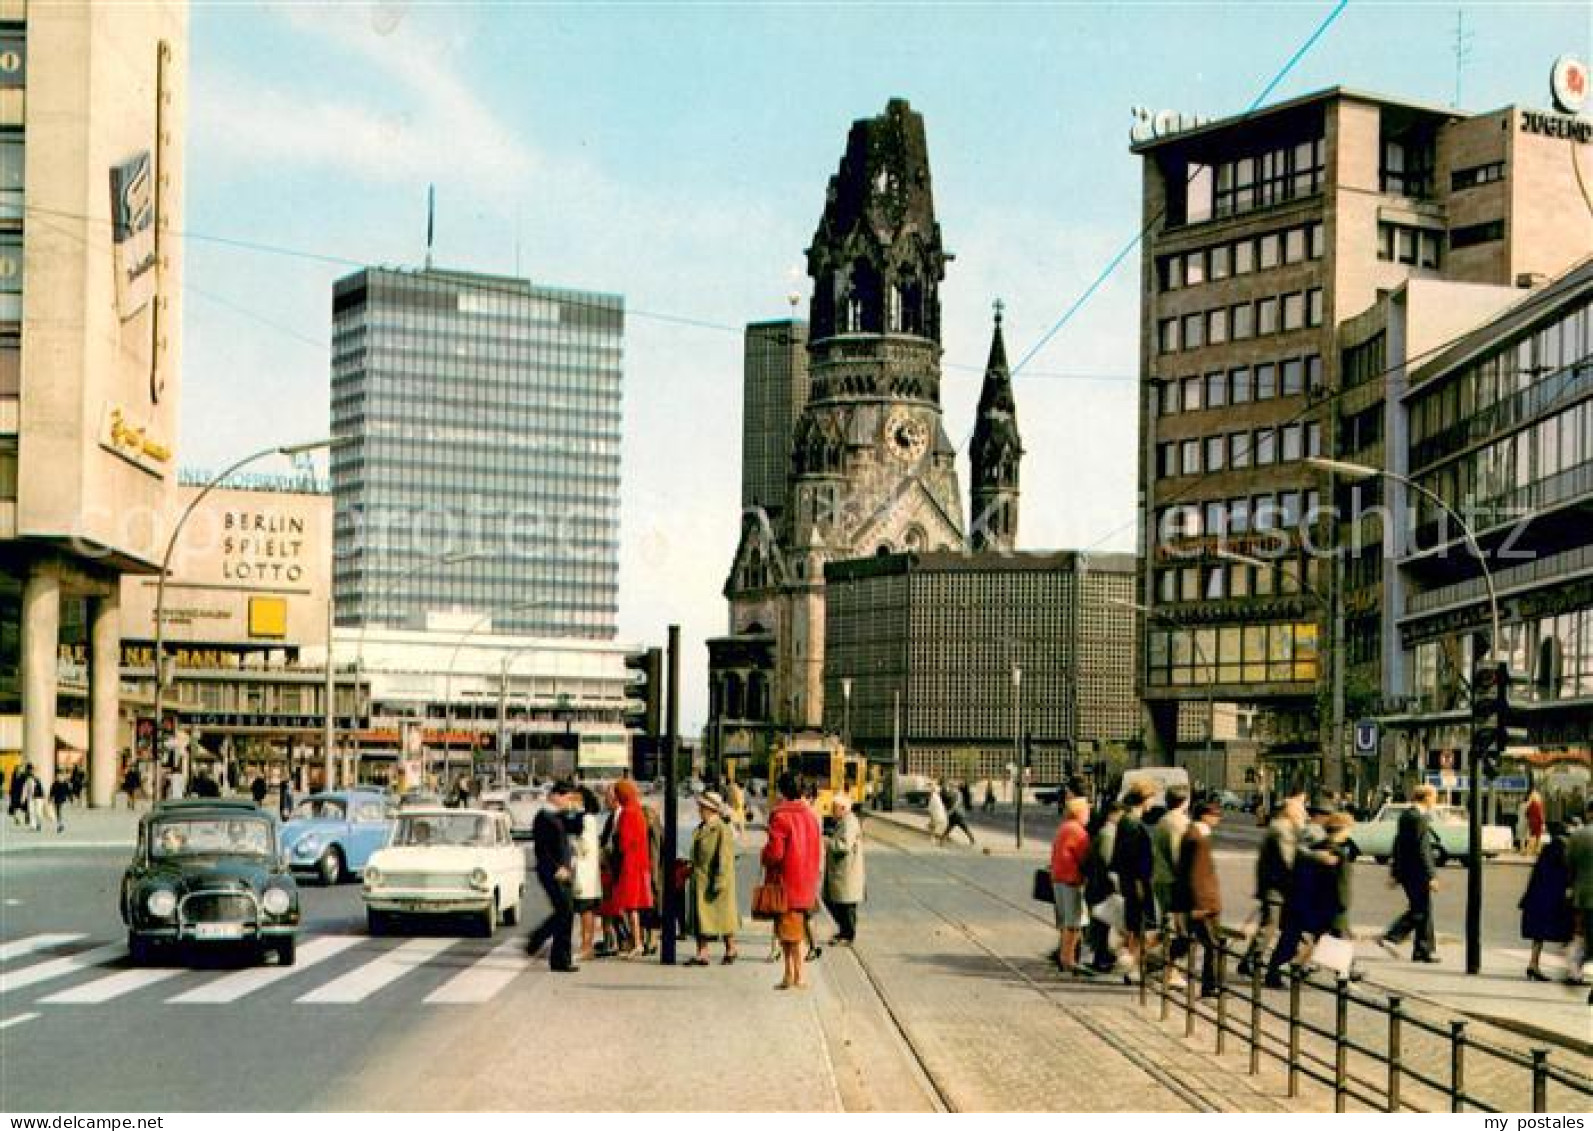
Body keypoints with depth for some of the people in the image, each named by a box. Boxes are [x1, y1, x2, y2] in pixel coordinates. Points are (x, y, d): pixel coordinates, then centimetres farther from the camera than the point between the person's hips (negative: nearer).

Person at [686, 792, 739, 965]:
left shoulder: (723, 830, -14)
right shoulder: (700, 829, 11)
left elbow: (725, 860, -17)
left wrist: (718, 884, -20)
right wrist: (692, 871, 15)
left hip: (715, 881, -8)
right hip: (699, 882, 8)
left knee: (722, 916, 2)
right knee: (700, 918, 5)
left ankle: (730, 950, 13)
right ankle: (702, 954, 7)